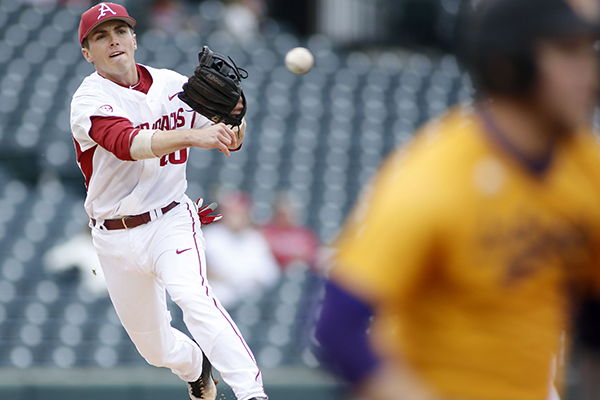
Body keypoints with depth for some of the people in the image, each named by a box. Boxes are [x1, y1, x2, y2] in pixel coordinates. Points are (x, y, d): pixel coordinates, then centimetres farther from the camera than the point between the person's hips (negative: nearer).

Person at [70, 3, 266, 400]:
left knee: (192, 296, -30)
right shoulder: (89, 101, -13)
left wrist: (233, 113, -21)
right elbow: (127, 144, -34)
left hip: (170, 222, 0)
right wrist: (193, 135, -49)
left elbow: (228, 140, 4)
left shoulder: (172, 85, -1)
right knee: (155, 348, 13)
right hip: (115, 240, 0)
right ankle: (196, 365, 48)